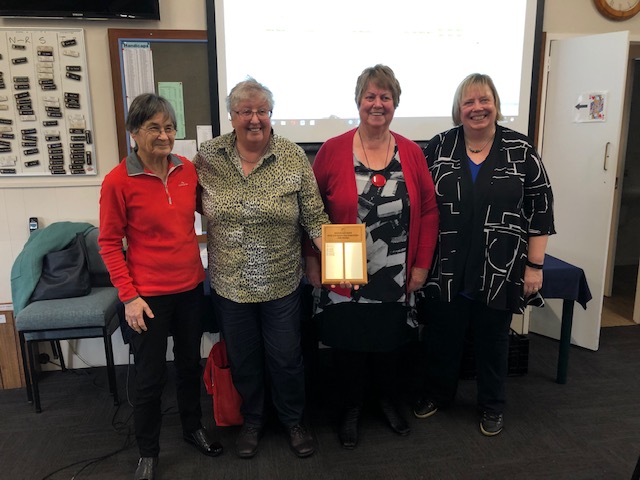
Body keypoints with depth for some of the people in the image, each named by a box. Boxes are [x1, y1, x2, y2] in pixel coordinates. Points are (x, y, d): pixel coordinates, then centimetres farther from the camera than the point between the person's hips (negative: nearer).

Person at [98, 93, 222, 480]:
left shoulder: (187, 169, -2)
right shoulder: (118, 181, -13)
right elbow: (109, 242, -9)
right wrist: (129, 295, -12)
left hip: (191, 287, 4)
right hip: (149, 295, -4)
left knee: (190, 364, 20)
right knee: (151, 377, 9)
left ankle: (193, 427, 44)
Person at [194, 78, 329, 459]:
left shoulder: (294, 157, -9)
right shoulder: (209, 156, -5)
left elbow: (315, 217, -8)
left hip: (281, 283, -1)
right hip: (229, 284, 2)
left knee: (286, 357, 14)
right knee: (243, 359, 19)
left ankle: (294, 420, 41)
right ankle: (253, 421, 45)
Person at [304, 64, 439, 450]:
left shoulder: (412, 153, 0)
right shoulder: (333, 150, -6)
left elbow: (429, 211, 3)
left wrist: (422, 264, 0)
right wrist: (313, 261, -5)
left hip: (396, 278, 2)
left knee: (390, 343, 17)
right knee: (348, 343, 12)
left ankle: (389, 401, 44)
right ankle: (352, 408, 38)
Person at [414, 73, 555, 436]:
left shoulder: (520, 150, -3)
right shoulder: (439, 147, -1)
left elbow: (540, 208, -1)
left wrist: (535, 265, -3)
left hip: (499, 270, -1)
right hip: (446, 270, 1)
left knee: (493, 339, 16)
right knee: (443, 336, 16)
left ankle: (493, 406, 37)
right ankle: (438, 393, 39)